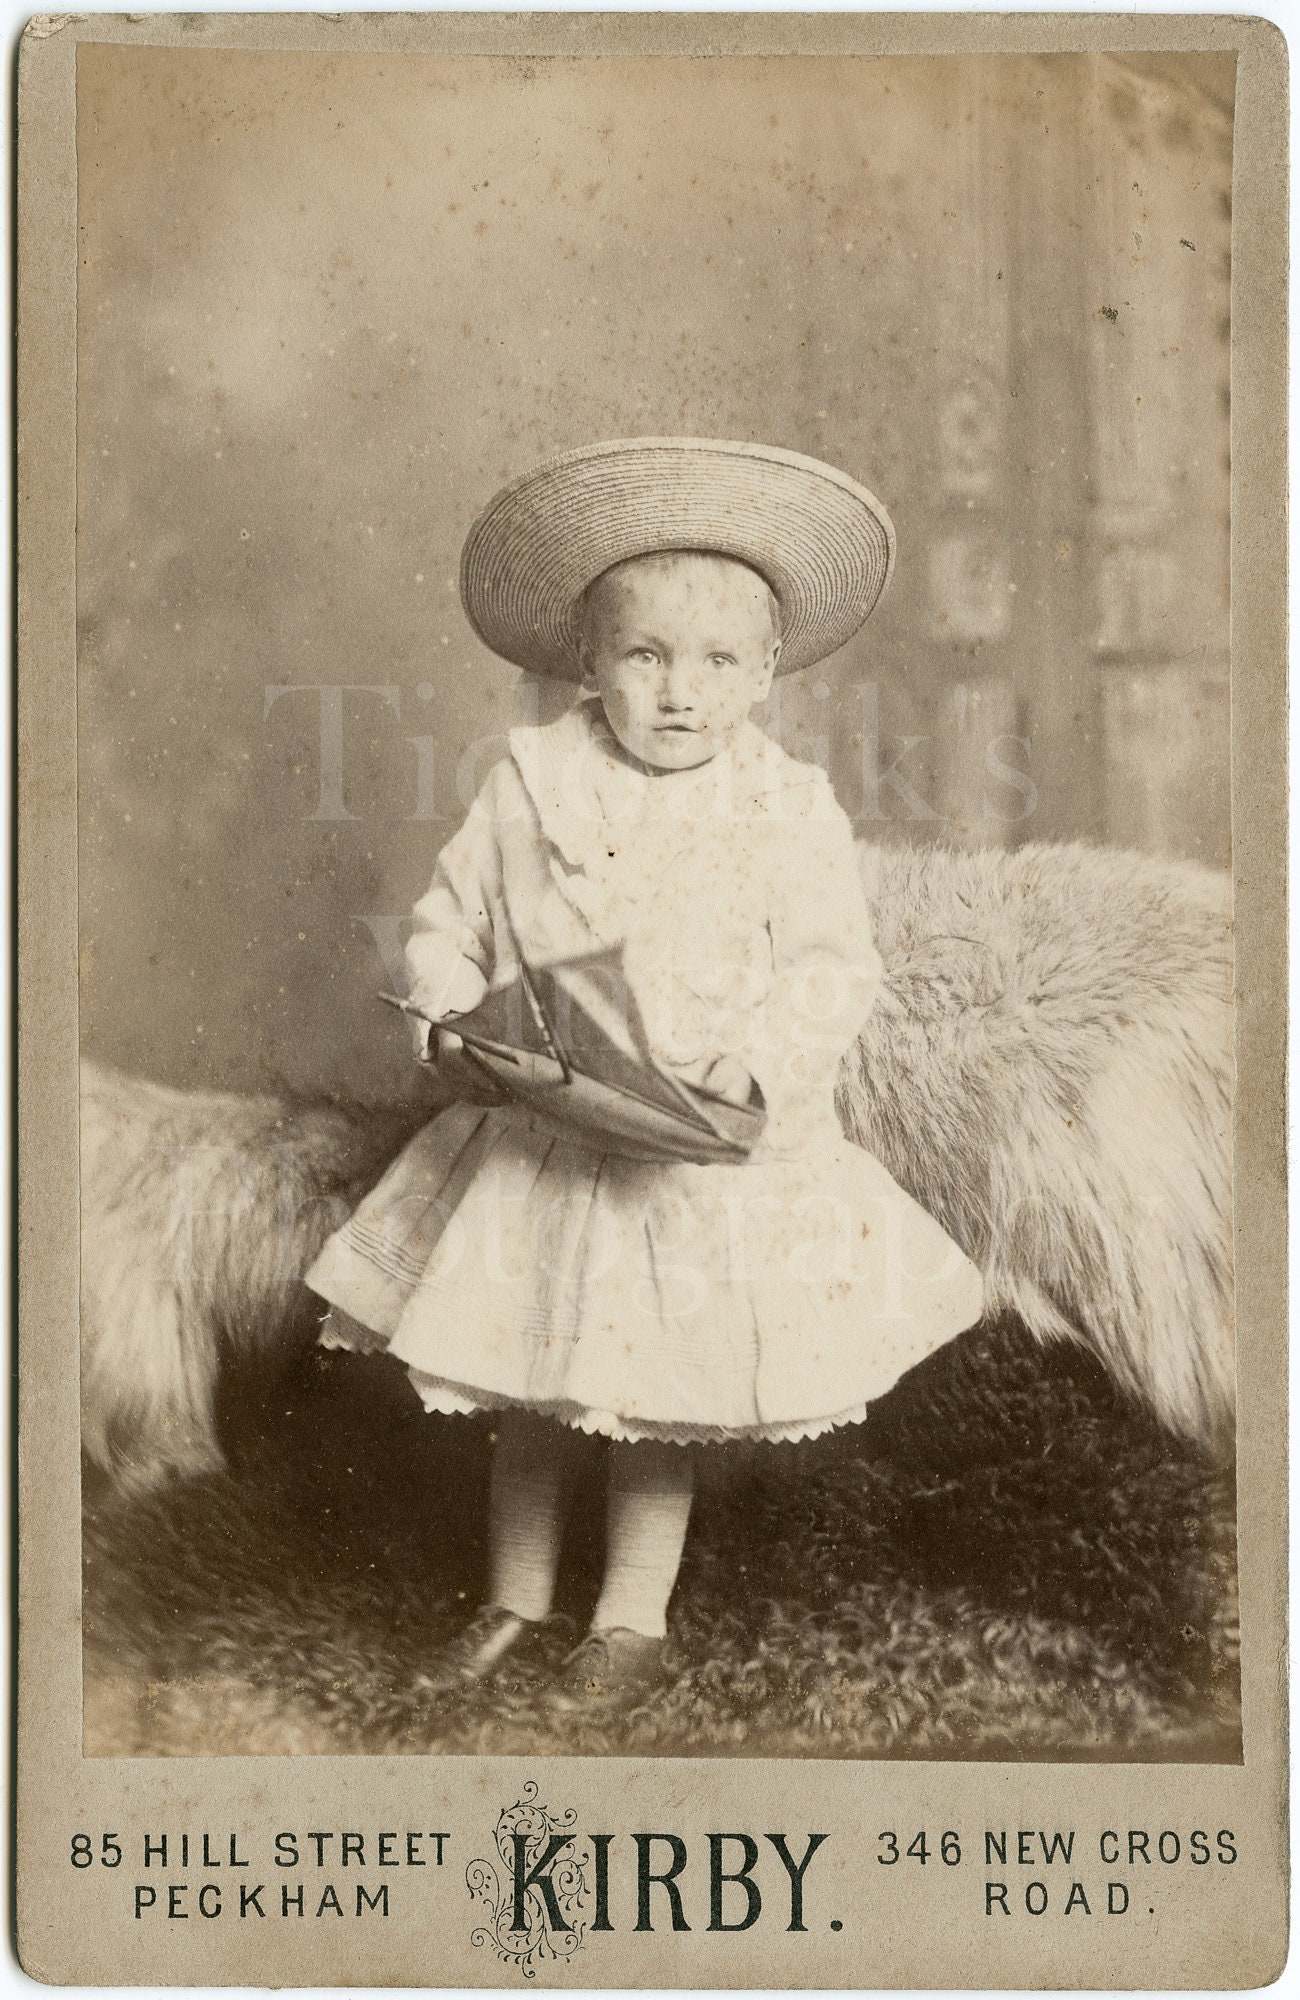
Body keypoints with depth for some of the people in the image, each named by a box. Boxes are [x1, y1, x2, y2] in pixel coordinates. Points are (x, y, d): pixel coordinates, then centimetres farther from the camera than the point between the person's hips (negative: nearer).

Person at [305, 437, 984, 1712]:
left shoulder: (792, 811, -8)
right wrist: (453, 1027, -13)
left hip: (707, 1162, -2)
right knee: (517, 1393, 16)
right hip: (538, 1143, 3)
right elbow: (447, 926, 4)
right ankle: (515, 1595, 39)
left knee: (657, 1406, 9)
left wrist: (755, 1061, -25)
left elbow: (833, 971, -10)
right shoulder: (529, 786, -4)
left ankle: (632, 1620, 31)